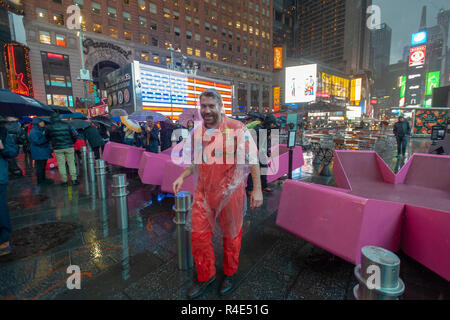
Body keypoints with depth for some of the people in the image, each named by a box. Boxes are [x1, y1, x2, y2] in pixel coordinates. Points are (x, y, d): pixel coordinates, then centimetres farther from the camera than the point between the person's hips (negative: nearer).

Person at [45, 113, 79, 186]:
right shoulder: (67, 125, 1)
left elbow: (47, 138, 12)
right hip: (69, 147, 0)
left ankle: (64, 181, 9)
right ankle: (74, 179, 5)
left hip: (58, 148, 0)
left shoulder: (49, 127, 1)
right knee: (71, 163, 6)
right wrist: (72, 142, 17)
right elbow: (74, 135, 1)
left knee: (61, 165, 6)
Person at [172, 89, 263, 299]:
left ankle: (229, 274, 41)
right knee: (199, 236, 10)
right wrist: (182, 177, 4)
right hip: (203, 192, 5)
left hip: (230, 192, -4)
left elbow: (252, 159, -10)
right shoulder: (197, 132, 5)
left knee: (231, 236, 14)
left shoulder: (236, 128, -11)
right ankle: (205, 276, 35)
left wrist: (257, 189, -14)